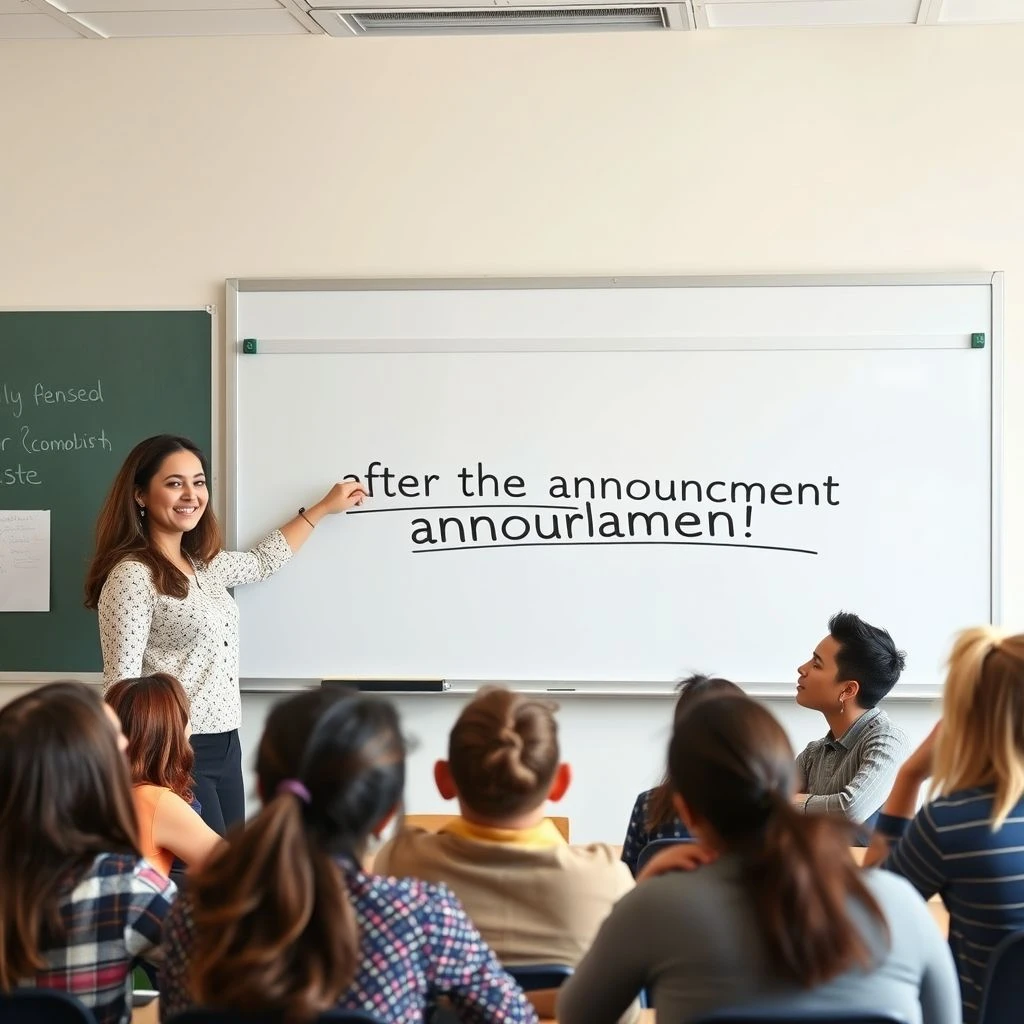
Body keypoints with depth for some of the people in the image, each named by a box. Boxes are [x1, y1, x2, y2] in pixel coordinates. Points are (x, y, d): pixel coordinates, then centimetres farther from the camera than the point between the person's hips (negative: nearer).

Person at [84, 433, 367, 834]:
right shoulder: (132, 576, -14)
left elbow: (262, 563, 32)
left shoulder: (203, 565, 11)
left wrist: (323, 507, 37)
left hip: (226, 746, 8)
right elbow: (122, 686, -16)